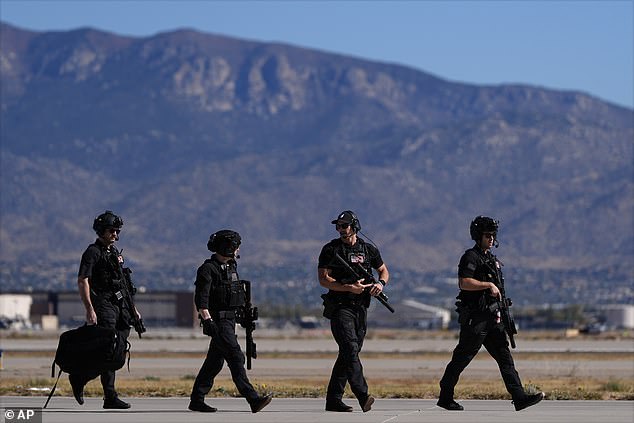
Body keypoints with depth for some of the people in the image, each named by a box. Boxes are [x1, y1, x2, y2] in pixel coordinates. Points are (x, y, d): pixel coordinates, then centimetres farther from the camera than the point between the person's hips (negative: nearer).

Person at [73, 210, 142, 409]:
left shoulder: (114, 251, 19)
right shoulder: (92, 252, -7)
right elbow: (82, 281, -16)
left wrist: (132, 308, 21)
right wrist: (89, 309, -25)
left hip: (119, 305, 8)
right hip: (103, 305, -8)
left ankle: (79, 378, 21)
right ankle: (110, 398, -9)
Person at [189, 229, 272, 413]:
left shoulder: (231, 267, 16)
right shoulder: (208, 269, -12)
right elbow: (201, 299, -19)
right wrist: (207, 321, -27)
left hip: (230, 320, 9)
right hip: (218, 321, -9)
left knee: (215, 361, 11)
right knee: (235, 357, -14)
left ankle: (196, 400, 18)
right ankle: (253, 399, -19)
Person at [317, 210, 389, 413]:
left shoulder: (368, 250, 10)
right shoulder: (331, 250, -2)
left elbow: (384, 270, 21)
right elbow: (323, 279, -8)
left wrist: (381, 283, -2)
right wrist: (349, 287, -18)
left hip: (360, 307, 5)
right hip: (340, 307, -5)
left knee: (348, 354, 7)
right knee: (350, 350, -18)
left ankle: (334, 399, 13)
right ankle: (363, 396, -30)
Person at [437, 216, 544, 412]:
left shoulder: (492, 260, 19)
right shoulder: (471, 257, -9)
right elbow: (464, 283, -21)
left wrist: (498, 311, 21)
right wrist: (489, 285, -21)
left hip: (491, 318, 9)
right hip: (474, 318, -9)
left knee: (504, 356, -1)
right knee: (461, 359, -2)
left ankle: (519, 397, -9)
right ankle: (445, 397, 9)